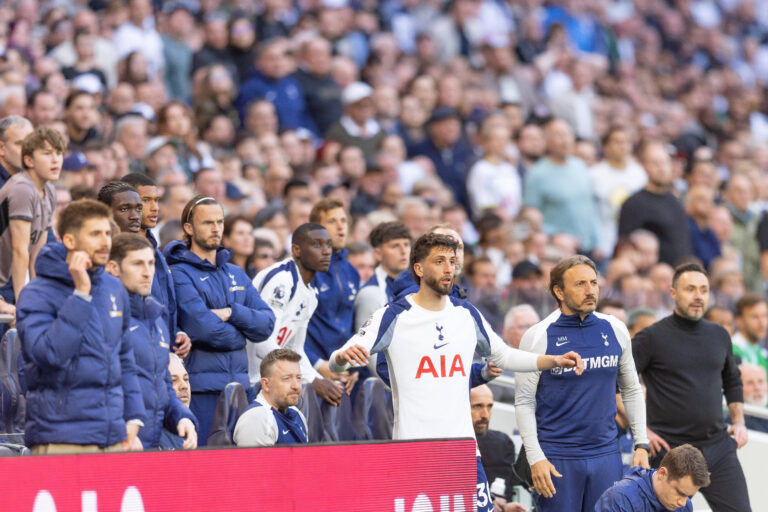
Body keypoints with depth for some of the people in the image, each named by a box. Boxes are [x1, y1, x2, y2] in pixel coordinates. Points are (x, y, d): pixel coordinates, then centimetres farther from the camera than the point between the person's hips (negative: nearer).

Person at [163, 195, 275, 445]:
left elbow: (267, 323, 9)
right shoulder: (179, 274, -5)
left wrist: (232, 313, -9)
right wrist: (240, 333, -1)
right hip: (200, 386, -7)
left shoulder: (236, 274, 18)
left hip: (238, 385, 7)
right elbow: (201, 327, -17)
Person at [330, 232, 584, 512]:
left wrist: (555, 361, 11)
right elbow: (337, 361, -10)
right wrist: (343, 356, -35)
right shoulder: (394, 316, -5)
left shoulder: (467, 315, 11)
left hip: (463, 447, 4)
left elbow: (503, 355, 24)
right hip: (411, 450, -4)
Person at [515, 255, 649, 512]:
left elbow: (631, 391, 15)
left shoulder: (615, 330, 6)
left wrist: (641, 444, 8)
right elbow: (524, 401, -5)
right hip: (557, 457, -3)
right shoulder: (538, 337, -6)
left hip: (606, 453, 3)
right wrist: (535, 458, -12)